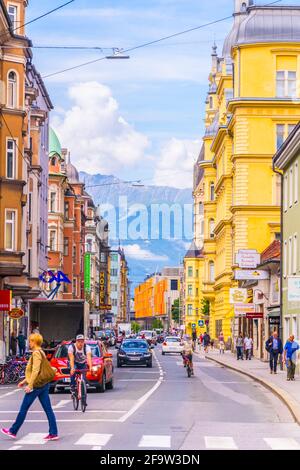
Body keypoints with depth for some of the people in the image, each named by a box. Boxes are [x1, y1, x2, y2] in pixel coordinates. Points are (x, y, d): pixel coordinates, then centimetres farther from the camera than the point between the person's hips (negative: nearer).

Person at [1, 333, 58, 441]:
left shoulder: (36, 353, -13)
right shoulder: (41, 353, 16)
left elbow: (35, 371, -20)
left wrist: (30, 385, -20)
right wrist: (25, 381, 26)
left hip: (37, 385, -9)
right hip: (44, 384, 9)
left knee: (23, 409, 1)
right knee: (48, 409, 5)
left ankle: (13, 431, 10)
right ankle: (53, 433, 1)